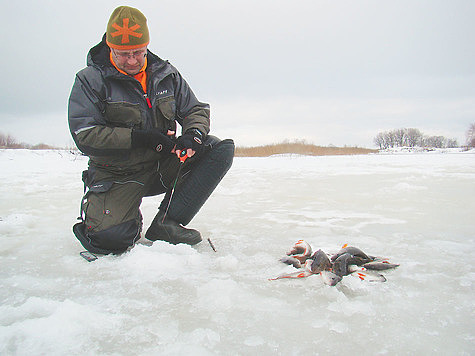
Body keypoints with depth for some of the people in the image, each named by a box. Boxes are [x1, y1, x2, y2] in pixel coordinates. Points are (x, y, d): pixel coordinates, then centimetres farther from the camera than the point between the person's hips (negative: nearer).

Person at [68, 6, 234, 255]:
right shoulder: (90, 80, -6)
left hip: (163, 165, 4)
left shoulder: (166, 74, 5)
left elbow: (196, 110, 9)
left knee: (223, 149, -15)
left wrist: (193, 134, -16)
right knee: (109, 237, -28)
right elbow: (85, 136, -15)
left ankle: (166, 222, -20)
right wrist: (145, 139, -23)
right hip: (117, 175, -4)